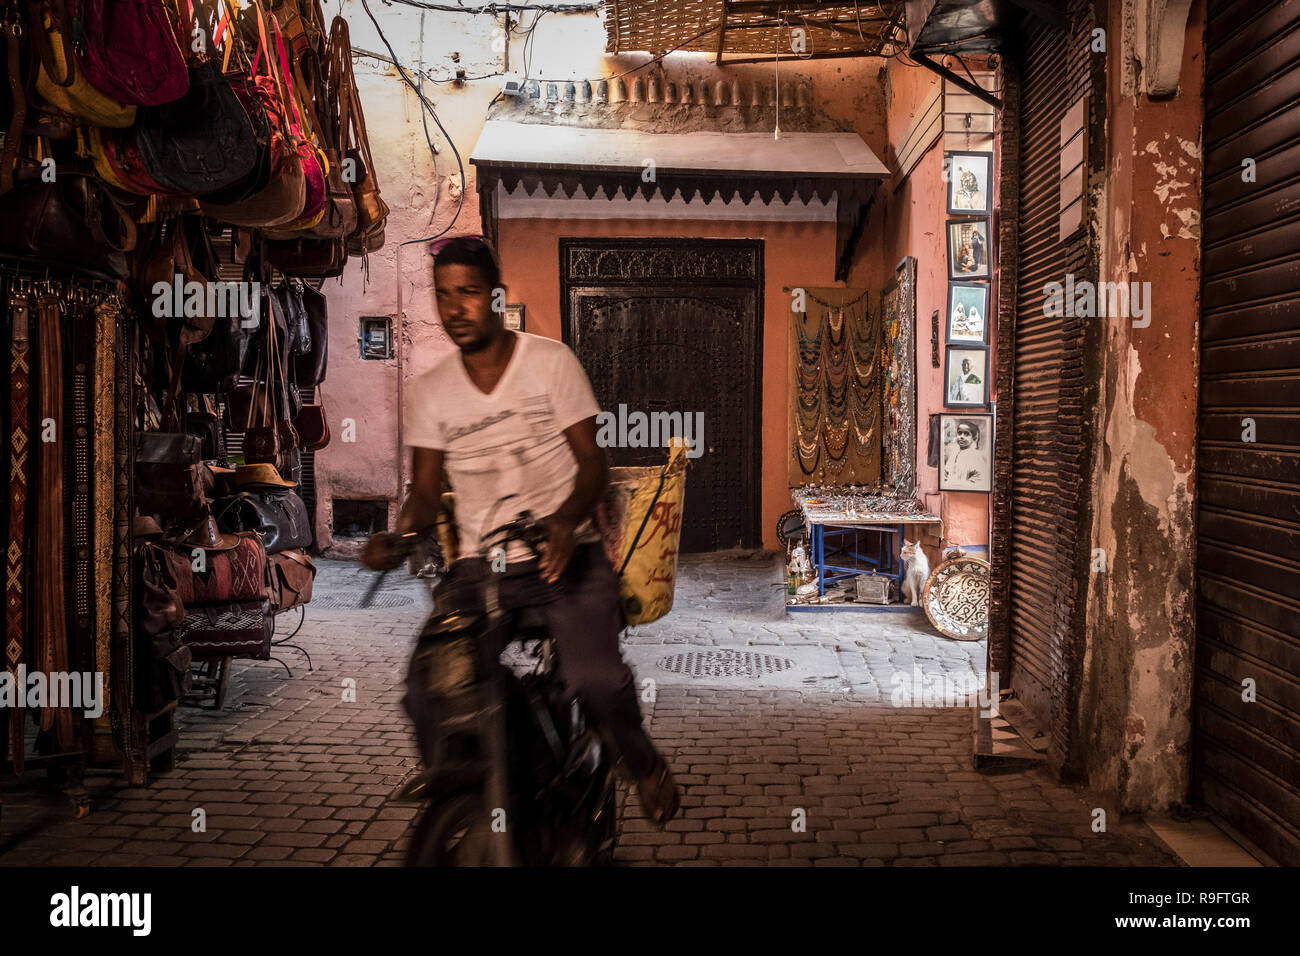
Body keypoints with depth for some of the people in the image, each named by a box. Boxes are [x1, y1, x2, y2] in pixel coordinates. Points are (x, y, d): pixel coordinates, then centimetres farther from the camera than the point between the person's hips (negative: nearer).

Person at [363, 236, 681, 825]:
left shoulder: (551, 361, 1)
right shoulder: (429, 392, 8)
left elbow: (592, 461, -2)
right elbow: (426, 488, 8)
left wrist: (565, 518, -23)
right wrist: (397, 535, -14)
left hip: (563, 553, -2)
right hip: (478, 565, 3)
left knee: (596, 677, -26)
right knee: (424, 694, -19)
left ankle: (642, 762, 8)